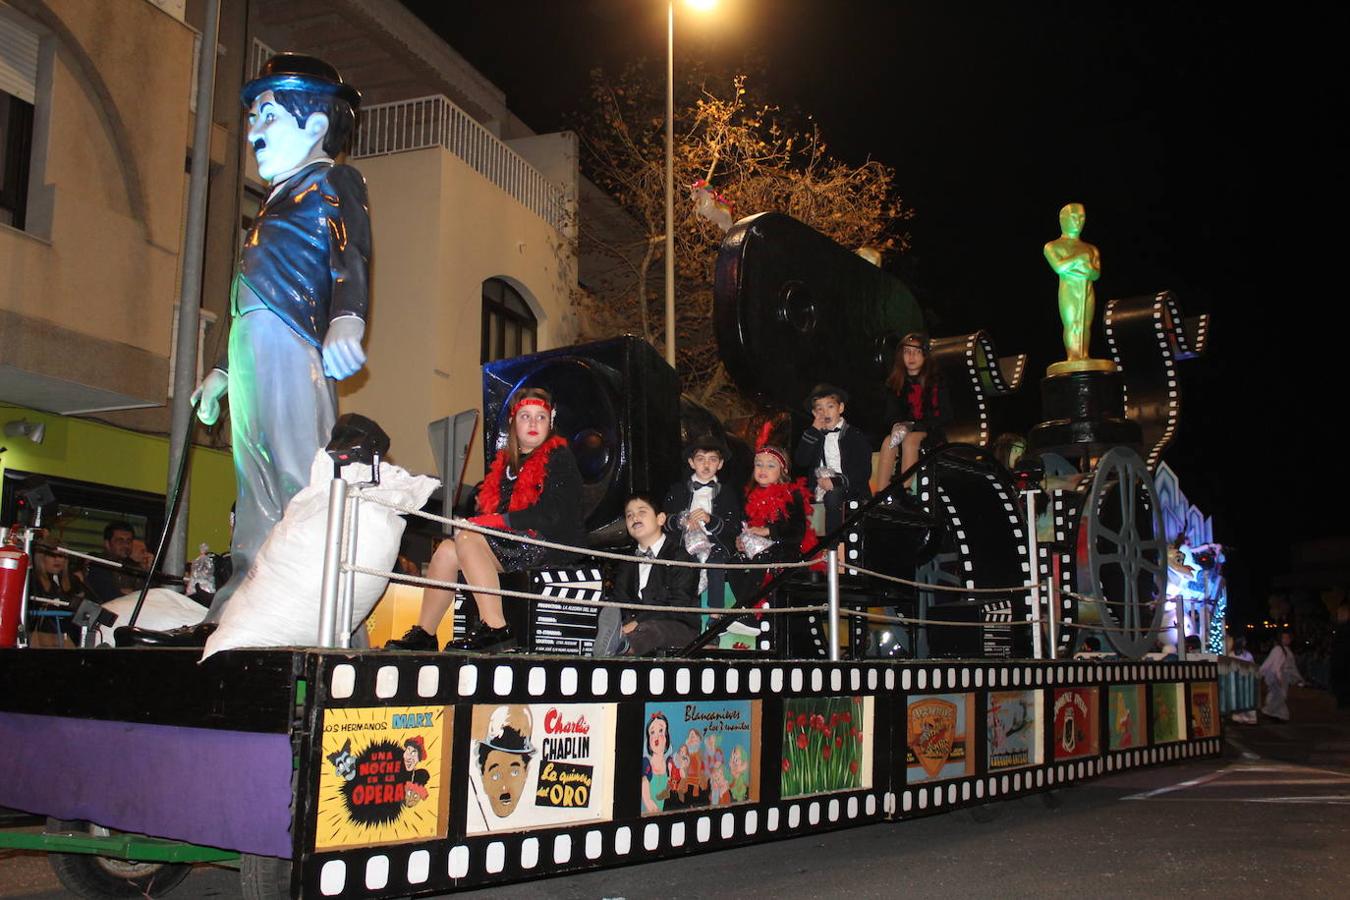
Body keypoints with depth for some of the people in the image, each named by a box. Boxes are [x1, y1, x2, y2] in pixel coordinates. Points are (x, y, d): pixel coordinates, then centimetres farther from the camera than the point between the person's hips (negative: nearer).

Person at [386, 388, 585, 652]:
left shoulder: (559, 457, -3)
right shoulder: (506, 461, 19)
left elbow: (552, 514, -15)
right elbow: (491, 507, 17)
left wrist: (501, 520, -18)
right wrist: (476, 520, -7)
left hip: (553, 545, -7)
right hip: (517, 543, 7)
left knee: (467, 539, -24)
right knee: (447, 550, -10)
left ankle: (495, 629, -30)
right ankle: (423, 635, -9)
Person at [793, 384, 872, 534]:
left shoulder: (857, 437, 4)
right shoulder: (814, 436, 19)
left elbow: (864, 472, -5)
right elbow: (800, 462, 3)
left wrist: (836, 482, -19)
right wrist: (813, 431, -1)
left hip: (849, 489, -4)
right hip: (819, 488, 4)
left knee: (832, 496, -35)